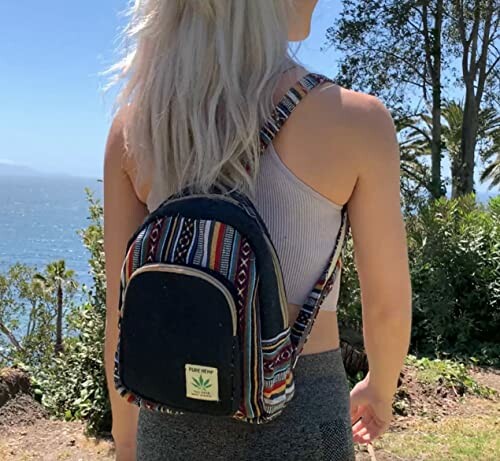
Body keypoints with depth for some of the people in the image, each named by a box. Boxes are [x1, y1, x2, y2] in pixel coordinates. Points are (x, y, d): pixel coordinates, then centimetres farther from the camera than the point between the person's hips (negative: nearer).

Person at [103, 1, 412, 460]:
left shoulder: (133, 124, -4)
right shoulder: (355, 120, -13)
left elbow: (122, 305, 0)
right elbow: (387, 304, -3)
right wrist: (380, 391, 18)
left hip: (177, 413, 4)